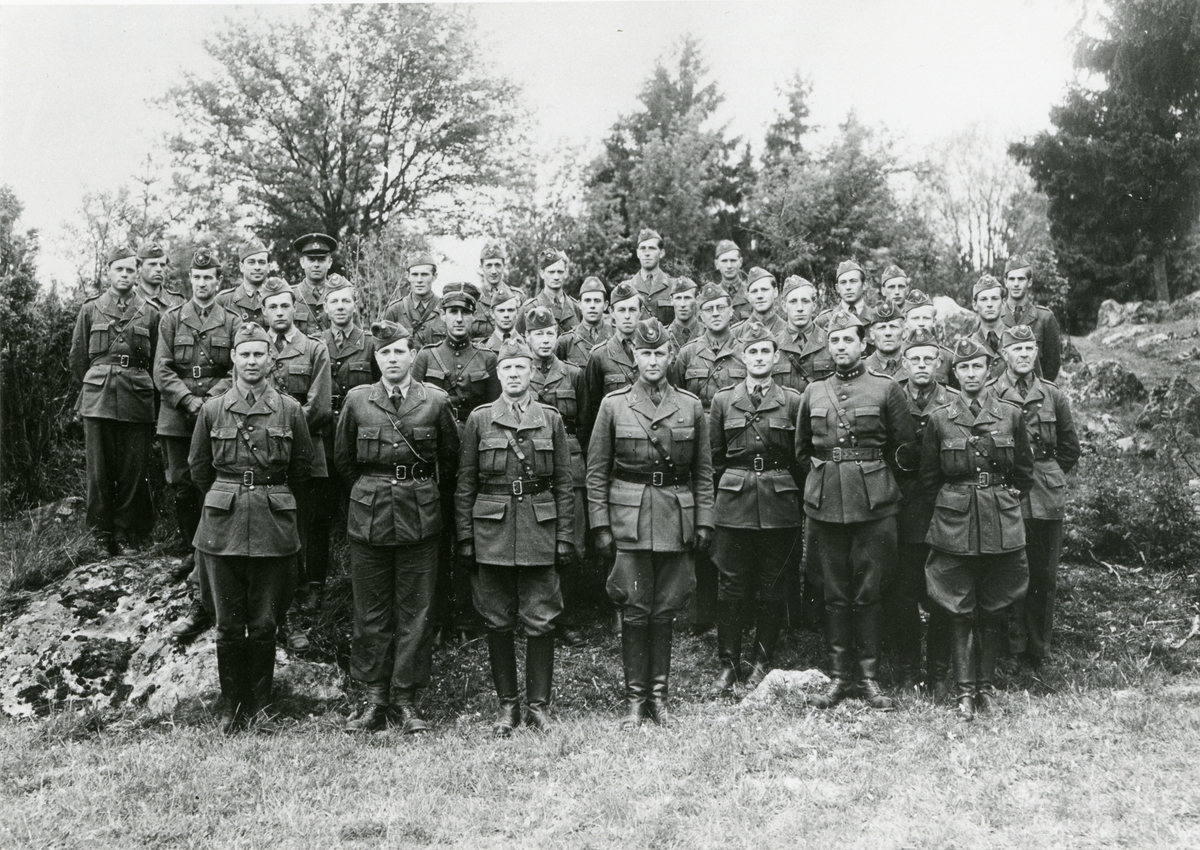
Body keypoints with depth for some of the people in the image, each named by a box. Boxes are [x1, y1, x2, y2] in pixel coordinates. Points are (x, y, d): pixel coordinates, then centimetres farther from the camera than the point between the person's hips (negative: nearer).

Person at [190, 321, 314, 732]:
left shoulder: (290, 409, 0)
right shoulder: (212, 409, 3)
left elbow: (303, 467, 9)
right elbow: (199, 468, 13)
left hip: (273, 527, -1)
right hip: (223, 527, 1)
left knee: (263, 624, 6)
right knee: (229, 624, 6)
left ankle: (258, 702, 22)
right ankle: (230, 702, 21)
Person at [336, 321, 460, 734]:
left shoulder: (436, 401, -1)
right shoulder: (357, 400, 2)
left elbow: (450, 458, 10)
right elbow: (343, 458, 14)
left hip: (420, 517, -1)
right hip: (369, 516, 1)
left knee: (416, 611, 3)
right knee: (371, 612, 5)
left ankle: (405, 699, 13)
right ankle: (375, 699, 16)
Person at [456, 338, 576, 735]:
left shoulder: (551, 420, 7)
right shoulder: (479, 419, 5)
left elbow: (564, 482, 7)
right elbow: (465, 482, 6)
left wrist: (566, 535, 1)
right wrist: (465, 536, 0)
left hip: (540, 527, 0)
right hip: (492, 529, 0)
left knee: (540, 622, 1)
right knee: (498, 621, 6)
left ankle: (538, 705, 14)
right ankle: (507, 705, 18)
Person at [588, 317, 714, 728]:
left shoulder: (691, 406, 6)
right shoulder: (613, 405, 1)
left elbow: (703, 471, 10)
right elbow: (596, 472, 3)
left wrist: (704, 521, 4)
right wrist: (600, 525, -3)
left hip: (676, 520, 2)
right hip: (629, 520, -1)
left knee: (665, 611, 7)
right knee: (634, 611, 0)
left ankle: (659, 694, 18)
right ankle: (634, 698, 12)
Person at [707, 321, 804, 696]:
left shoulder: (793, 401, 5)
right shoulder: (723, 401, 7)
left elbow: (801, 460, 8)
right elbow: (714, 459, 10)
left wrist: (798, 502, 5)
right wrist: (716, 500, 6)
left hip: (779, 506, 0)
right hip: (734, 506, 0)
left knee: (774, 588, 5)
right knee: (731, 588, 1)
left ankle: (762, 662, 19)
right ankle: (728, 664, 12)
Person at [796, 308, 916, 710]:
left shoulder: (886, 388, 0)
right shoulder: (813, 393, 9)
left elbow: (904, 448, 5)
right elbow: (801, 450, 20)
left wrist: (874, 478, 7)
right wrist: (824, 474, 12)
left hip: (874, 503, -2)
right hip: (826, 504, 3)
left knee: (867, 593, 2)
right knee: (835, 593, 7)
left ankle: (869, 676, 13)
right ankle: (840, 675, 16)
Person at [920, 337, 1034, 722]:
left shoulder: (1010, 415, 3)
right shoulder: (939, 419, 2)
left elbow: (1025, 472, 12)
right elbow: (928, 478, 9)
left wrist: (1004, 501, 9)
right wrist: (949, 506, 5)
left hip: (1002, 526, 1)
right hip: (954, 527, -1)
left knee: (993, 610, 8)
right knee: (960, 610, 0)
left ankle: (987, 685, 20)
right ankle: (964, 691, 6)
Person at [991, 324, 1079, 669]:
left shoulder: (1054, 396, 10)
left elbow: (1070, 449, 17)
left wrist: (1048, 477, 12)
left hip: (1048, 498, 3)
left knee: (1044, 577, 7)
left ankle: (1039, 652, 18)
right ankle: (1013, 650, 7)